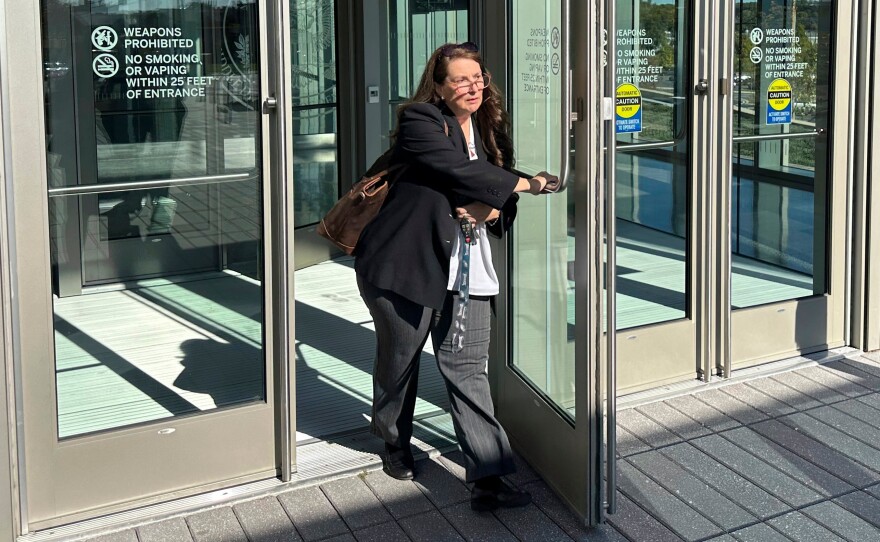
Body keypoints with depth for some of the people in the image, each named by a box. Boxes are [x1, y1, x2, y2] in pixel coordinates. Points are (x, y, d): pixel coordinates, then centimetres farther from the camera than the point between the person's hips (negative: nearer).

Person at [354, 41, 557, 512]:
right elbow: (462, 171, -23)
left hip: (466, 270, 5)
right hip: (406, 263, -4)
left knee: (469, 371, -1)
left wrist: (489, 209, -9)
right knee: (399, 361, 12)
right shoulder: (419, 122, -10)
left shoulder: (489, 129, 11)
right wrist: (524, 184, -17)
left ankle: (488, 479, -3)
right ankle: (395, 443, 39)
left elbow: (504, 202, 14)